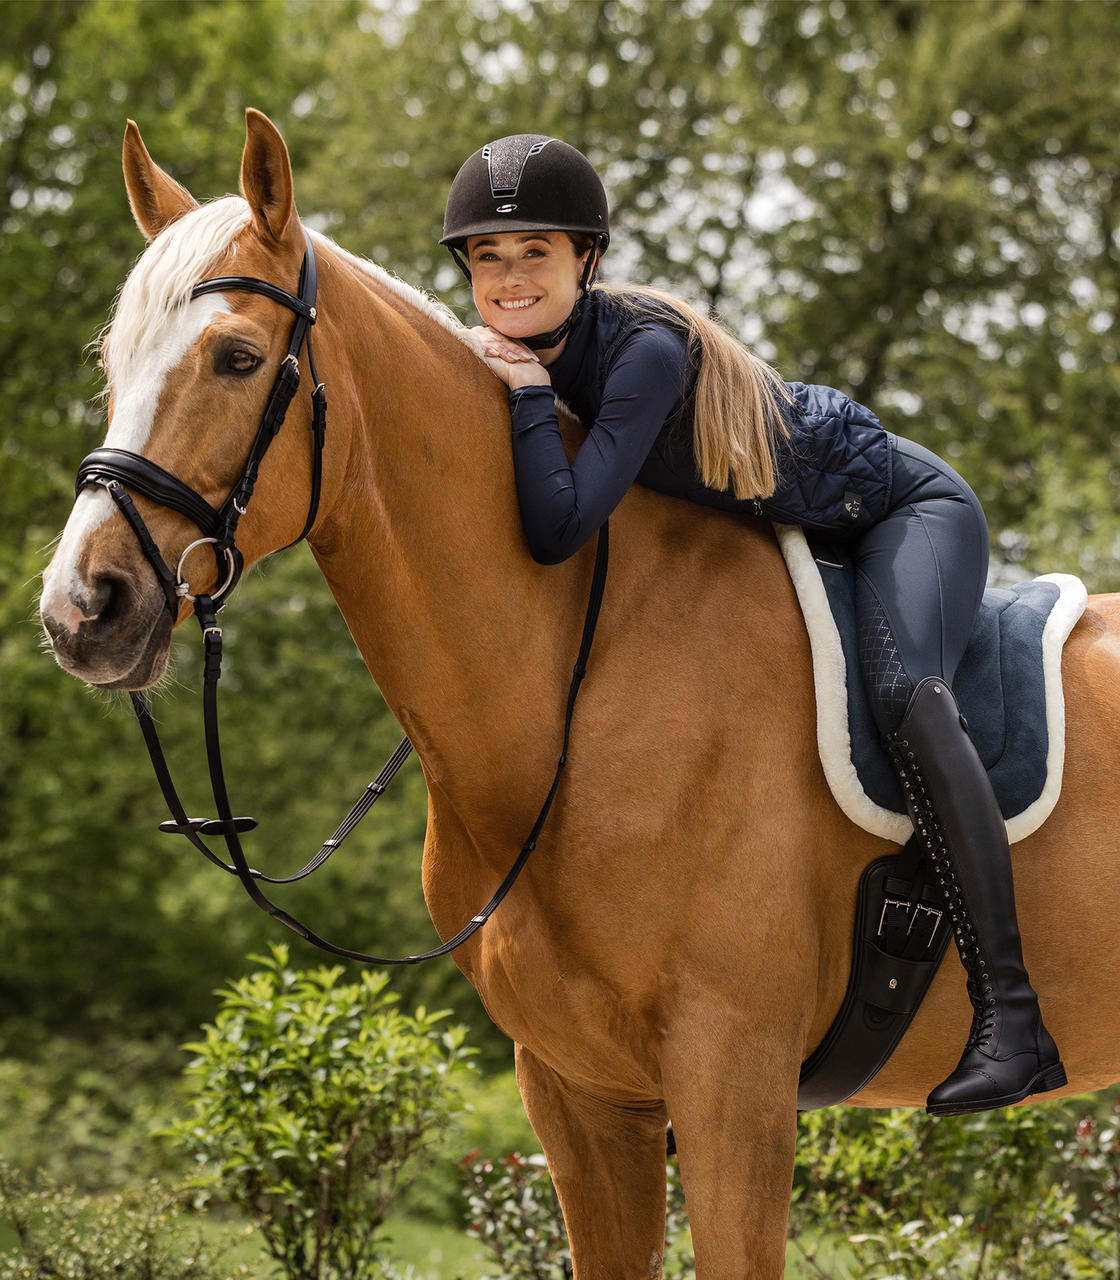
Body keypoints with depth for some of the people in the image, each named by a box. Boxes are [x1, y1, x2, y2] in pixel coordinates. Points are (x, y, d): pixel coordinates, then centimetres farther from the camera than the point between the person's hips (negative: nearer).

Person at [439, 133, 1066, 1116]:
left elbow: (558, 534, -41)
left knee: (905, 693, -33)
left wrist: (529, 393, -34)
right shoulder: (532, 342, -8)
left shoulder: (647, 346, -33)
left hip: (903, 509, -9)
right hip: (783, 539, 9)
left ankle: (1010, 1017, -36)